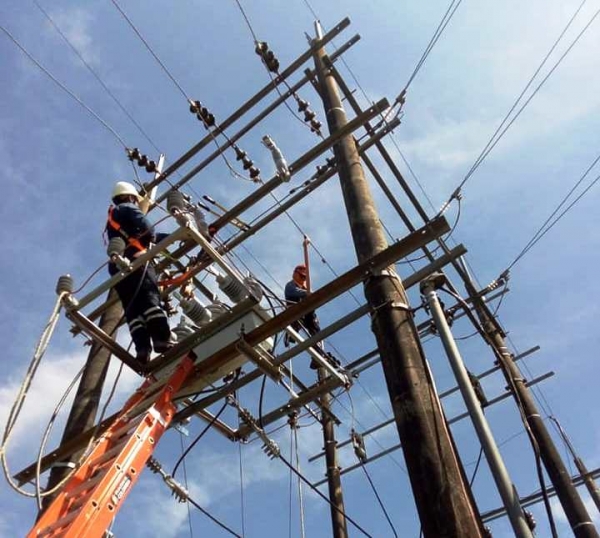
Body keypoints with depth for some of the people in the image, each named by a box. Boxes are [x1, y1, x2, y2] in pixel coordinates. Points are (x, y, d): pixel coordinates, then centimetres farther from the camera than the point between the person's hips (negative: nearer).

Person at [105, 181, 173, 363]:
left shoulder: (112, 219, 38)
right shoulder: (128, 208, 12)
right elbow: (145, 227, -7)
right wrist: (151, 236, 15)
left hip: (117, 266, 7)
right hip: (135, 259, -7)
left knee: (132, 308, -6)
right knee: (150, 298, -18)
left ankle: (142, 348, -21)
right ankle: (162, 340, -33)